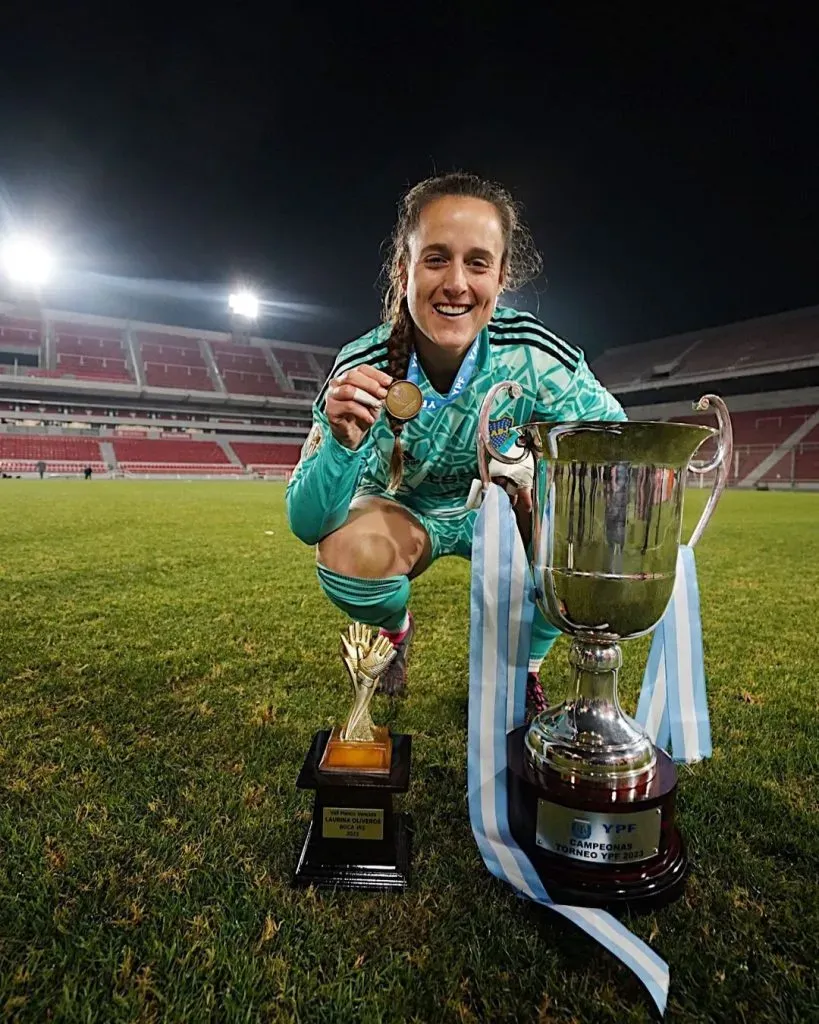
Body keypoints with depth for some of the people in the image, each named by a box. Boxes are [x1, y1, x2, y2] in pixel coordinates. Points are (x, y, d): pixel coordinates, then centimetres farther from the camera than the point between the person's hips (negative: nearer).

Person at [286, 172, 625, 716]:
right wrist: (341, 446, -48)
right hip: (401, 511, -1)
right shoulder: (362, 371, -27)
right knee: (345, 553, -32)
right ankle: (396, 629, 9)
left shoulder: (533, 354, -26)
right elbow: (306, 524, -26)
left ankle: (522, 664, 6)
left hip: (500, 508, 1)